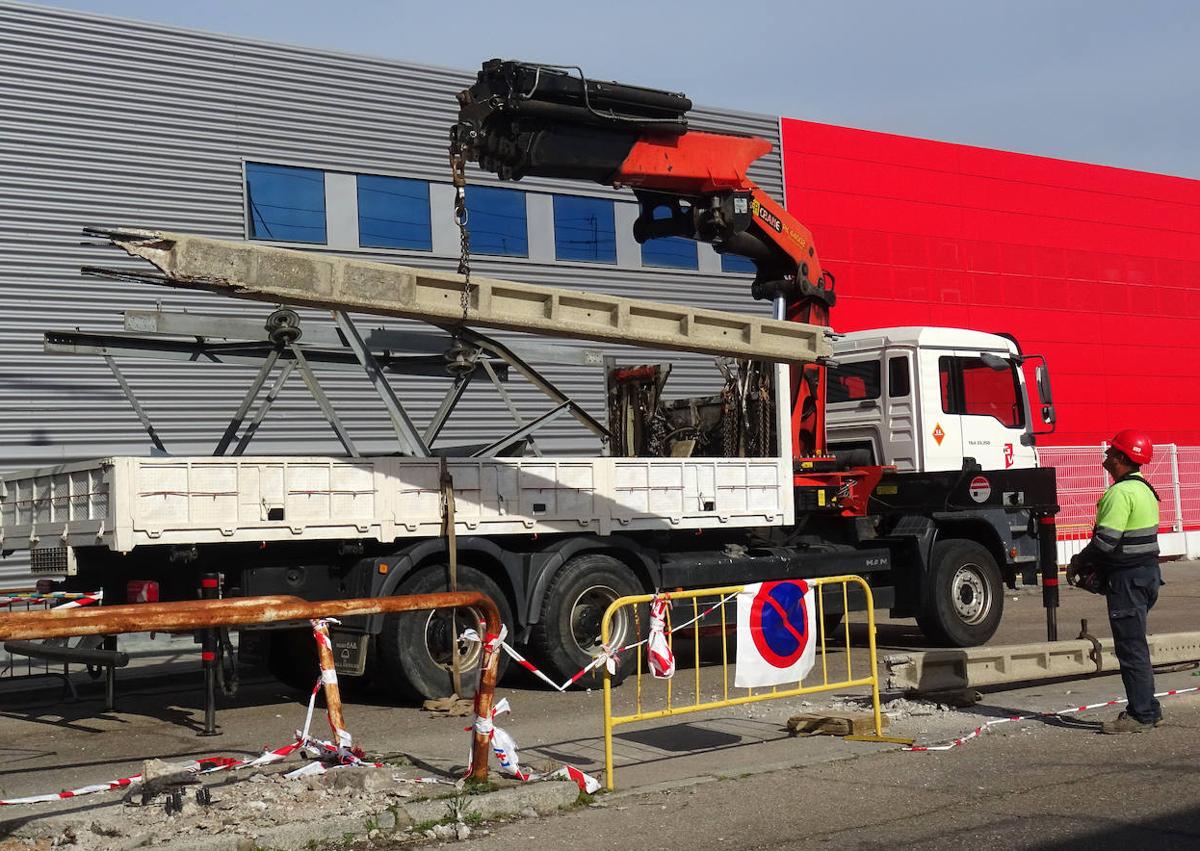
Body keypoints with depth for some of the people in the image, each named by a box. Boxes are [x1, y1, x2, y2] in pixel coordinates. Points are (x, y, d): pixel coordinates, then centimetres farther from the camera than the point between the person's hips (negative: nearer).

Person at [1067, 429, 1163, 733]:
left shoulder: (1120, 493, -18)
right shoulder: (1144, 488, 14)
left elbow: (1106, 540, -22)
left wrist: (1079, 563, -7)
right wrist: (1091, 564, 17)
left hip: (1127, 579, -10)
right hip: (1147, 572, 10)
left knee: (1130, 648, -6)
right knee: (1136, 646, 16)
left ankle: (1140, 715, -3)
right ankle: (1148, 709, 21)